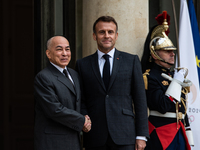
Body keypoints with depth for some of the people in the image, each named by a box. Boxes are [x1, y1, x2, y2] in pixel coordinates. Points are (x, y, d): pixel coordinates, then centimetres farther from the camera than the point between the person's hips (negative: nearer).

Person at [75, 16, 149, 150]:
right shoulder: (83, 64, 11)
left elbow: (140, 100, 5)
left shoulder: (132, 61, 8)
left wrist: (141, 135, 0)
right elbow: (81, 102, 12)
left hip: (124, 137, -1)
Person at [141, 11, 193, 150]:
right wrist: (176, 82, -12)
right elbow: (163, 107, -21)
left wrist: (188, 139, 17)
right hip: (161, 137, -7)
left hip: (180, 133, 7)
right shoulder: (150, 77, -8)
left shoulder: (176, 73, 16)